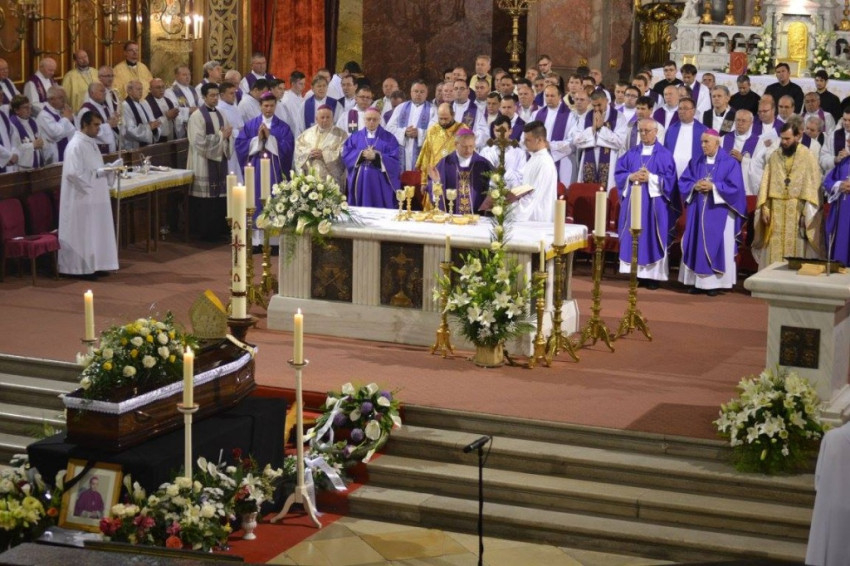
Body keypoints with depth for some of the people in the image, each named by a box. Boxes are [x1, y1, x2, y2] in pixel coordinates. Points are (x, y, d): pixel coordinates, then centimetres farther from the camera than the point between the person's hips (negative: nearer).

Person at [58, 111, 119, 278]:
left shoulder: (91, 143, 13)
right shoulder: (76, 145, -17)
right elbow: (73, 173, -24)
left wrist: (109, 168, 3)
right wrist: (98, 173, -22)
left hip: (94, 197, 10)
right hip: (82, 198, -10)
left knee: (96, 233, 12)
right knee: (83, 235, -4)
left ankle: (93, 266, 18)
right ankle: (82, 268, 3)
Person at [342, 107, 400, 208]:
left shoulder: (389, 138, 4)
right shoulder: (355, 137, 11)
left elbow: (394, 160, -5)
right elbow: (346, 155, 2)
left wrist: (376, 157, -18)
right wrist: (361, 154, -15)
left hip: (380, 184, -2)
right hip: (360, 183, 2)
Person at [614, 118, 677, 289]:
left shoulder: (664, 155, 2)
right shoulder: (631, 153, 12)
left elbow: (670, 178, -5)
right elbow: (619, 172, 8)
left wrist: (651, 178, -16)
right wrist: (631, 177, -11)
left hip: (654, 202, -3)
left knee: (652, 237, -3)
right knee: (634, 237, 1)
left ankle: (653, 275, -1)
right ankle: (637, 273, 5)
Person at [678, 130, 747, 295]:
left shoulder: (730, 163, -4)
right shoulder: (695, 162, 10)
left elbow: (734, 187, -11)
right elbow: (683, 182, 7)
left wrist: (713, 187, -18)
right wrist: (695, 186, -13)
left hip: (719, 213, -4)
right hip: (698, 211, 4)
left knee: (715, 246, -3)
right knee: (697, 245, 3)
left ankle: (715, 282, 2)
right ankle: (697, 281, 8)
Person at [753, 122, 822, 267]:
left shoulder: (807, 156, -2)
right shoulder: (774, 156, 10)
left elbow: (812, 185, -6)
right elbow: (765, 184, 8)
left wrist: (806, 212, -13)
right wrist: (764, 208, -1)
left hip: (797, 211, -3)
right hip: (776, 212, 3)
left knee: (795, 249, -3)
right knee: (774, 252, 2)